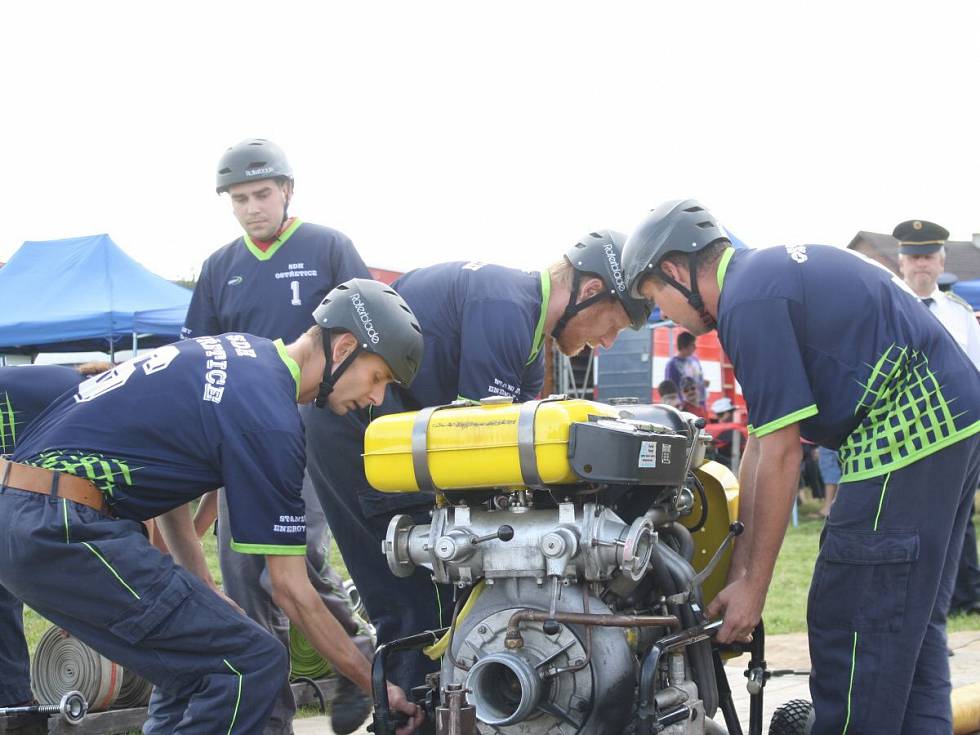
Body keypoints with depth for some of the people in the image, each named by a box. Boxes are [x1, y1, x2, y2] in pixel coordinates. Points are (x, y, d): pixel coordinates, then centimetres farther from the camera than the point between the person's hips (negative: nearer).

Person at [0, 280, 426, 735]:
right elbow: (292, 591, -10)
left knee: (195, 663, 17)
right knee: (252, 665, -10)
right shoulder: (270, 422, -14)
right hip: (63, 527, -10)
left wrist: (204, 589, 20)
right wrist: (377, 686, -1)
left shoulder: (240, 350, 13)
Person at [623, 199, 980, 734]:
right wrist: (740, 570, 17)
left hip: (906, 434, -10)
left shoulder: (749, 302, -13)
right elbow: (760, 440, 17)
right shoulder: (769, 271, 18)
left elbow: (780, 455, -13)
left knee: (846, 630, -6)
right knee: (912, 625, 15)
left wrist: (753, 586, -5)